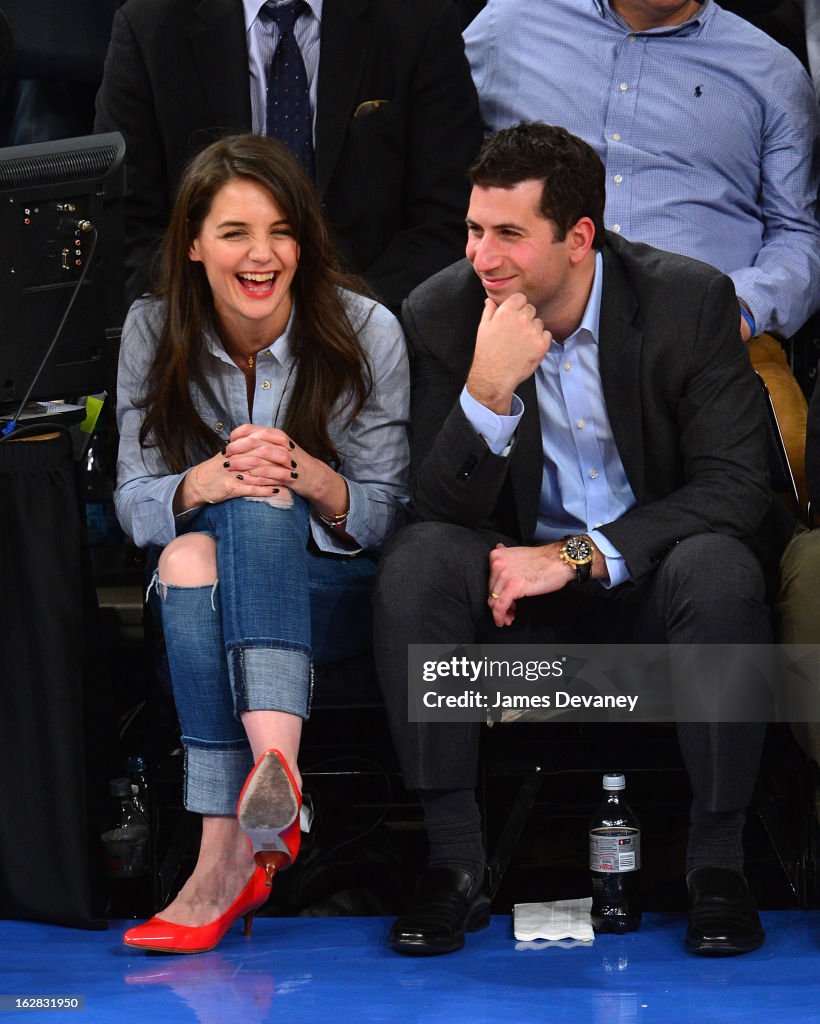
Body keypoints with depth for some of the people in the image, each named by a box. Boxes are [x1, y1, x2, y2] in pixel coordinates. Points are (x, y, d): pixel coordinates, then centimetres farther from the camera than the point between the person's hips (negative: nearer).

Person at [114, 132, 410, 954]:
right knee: (188, 555, -36)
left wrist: (308, 477, -25)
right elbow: (134, 504, 1)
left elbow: (387, 514, -3)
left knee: (260, 506, -37)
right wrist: (201, 484, -23)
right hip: (202, 592, 2)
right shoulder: (152, 333, 1)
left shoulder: (365, 332, -4)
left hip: (334, 591, -2)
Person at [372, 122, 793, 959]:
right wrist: (489, 388, -30)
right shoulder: (440, 313, -8)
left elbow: (735, 487, -16)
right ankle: (454, 859, -20)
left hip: (648, 572, -1)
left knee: (720, 568, -34)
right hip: (519, 579, 2)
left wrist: (579, 555, -25)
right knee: (414, 562, -28)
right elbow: (440, 507, -11)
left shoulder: (692, 300, -12)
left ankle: (717, 860, -18)